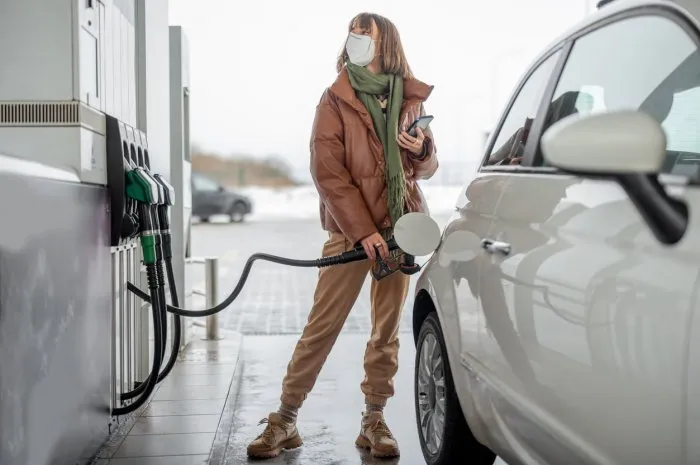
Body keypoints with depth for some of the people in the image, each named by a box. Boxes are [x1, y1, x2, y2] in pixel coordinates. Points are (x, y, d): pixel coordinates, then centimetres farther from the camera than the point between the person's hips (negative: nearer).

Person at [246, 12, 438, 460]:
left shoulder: (411, 98, 7)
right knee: (322, 326, -3)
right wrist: (363, 231, -14)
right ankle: (285, 419, 7)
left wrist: (422, 150, -7)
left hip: (399, 226, 3)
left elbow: (427, 168, 17)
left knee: (388, 330, 6)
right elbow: (328, 173, -8)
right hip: (350, 227, -3)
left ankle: (374, 420, 17)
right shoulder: (337, 99, -2)